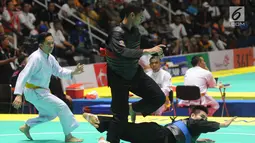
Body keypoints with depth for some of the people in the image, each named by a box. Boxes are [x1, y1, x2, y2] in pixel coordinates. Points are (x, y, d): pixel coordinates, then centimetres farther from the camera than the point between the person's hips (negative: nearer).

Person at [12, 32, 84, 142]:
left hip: (40, 91, 10)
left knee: (49, 113, 24)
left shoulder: (50, 58, 5)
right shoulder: (36, 58, -24)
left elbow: (59, 71, 13)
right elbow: (23, 76, -30)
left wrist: (73, 72, -6)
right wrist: (18, 95, -38)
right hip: (34, 92, -10)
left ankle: (26, 127, 31)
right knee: (62, 107, -14)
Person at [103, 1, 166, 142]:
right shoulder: (117, 33, -25)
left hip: (135, 73, 6)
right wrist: (148, 51, -42)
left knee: (159, 98, 0)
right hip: (119, 78, -6)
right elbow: (123, 52, -41)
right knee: (121, 116, -6)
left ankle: (134, 109, 25)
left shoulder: (135, 31, -2)